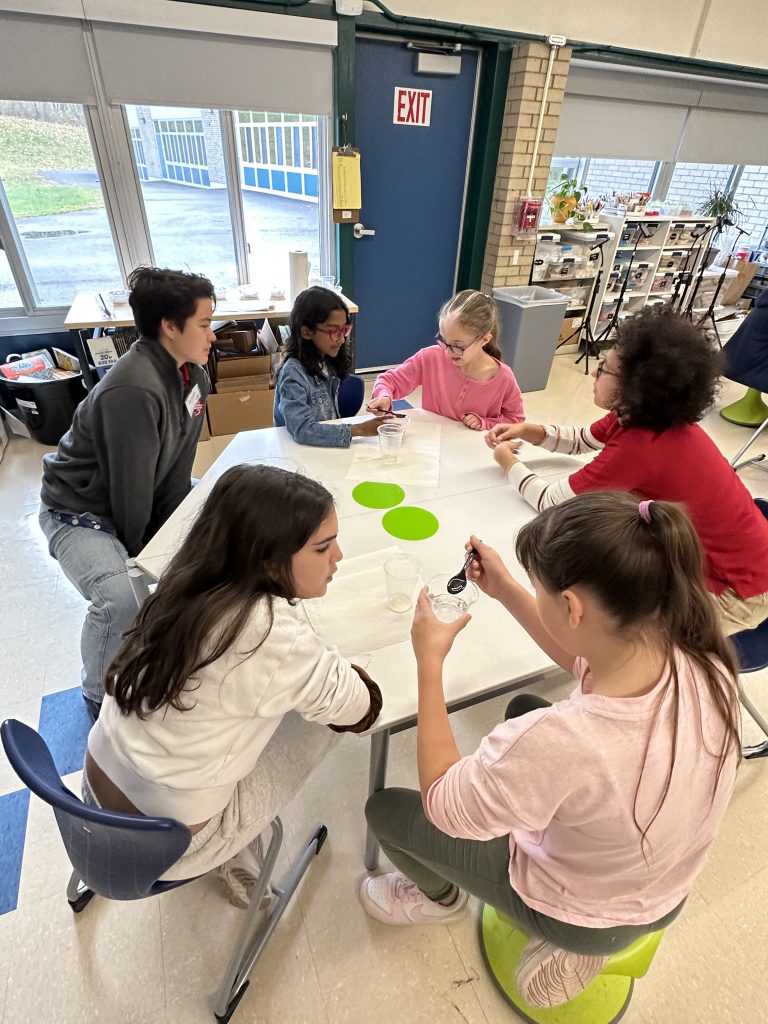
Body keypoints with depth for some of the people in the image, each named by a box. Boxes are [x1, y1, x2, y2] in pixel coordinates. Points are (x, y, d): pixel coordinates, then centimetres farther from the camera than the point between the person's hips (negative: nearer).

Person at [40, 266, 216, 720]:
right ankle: (101, 698, 3)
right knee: (122, 599, -29)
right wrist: (135, 550, -12)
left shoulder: (192, 373, -5)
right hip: (80, 512, -8)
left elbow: (179, 464, -2)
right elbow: (130, 484, -25)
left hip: (142, 500, 9)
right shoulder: (133, 391, -33)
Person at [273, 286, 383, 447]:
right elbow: (302, 429, -27)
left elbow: (331, 414, 6)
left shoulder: (328, 363, 3)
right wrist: (360, 430, -30)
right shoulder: (293, 373, -17)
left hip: (331, 445, 6)